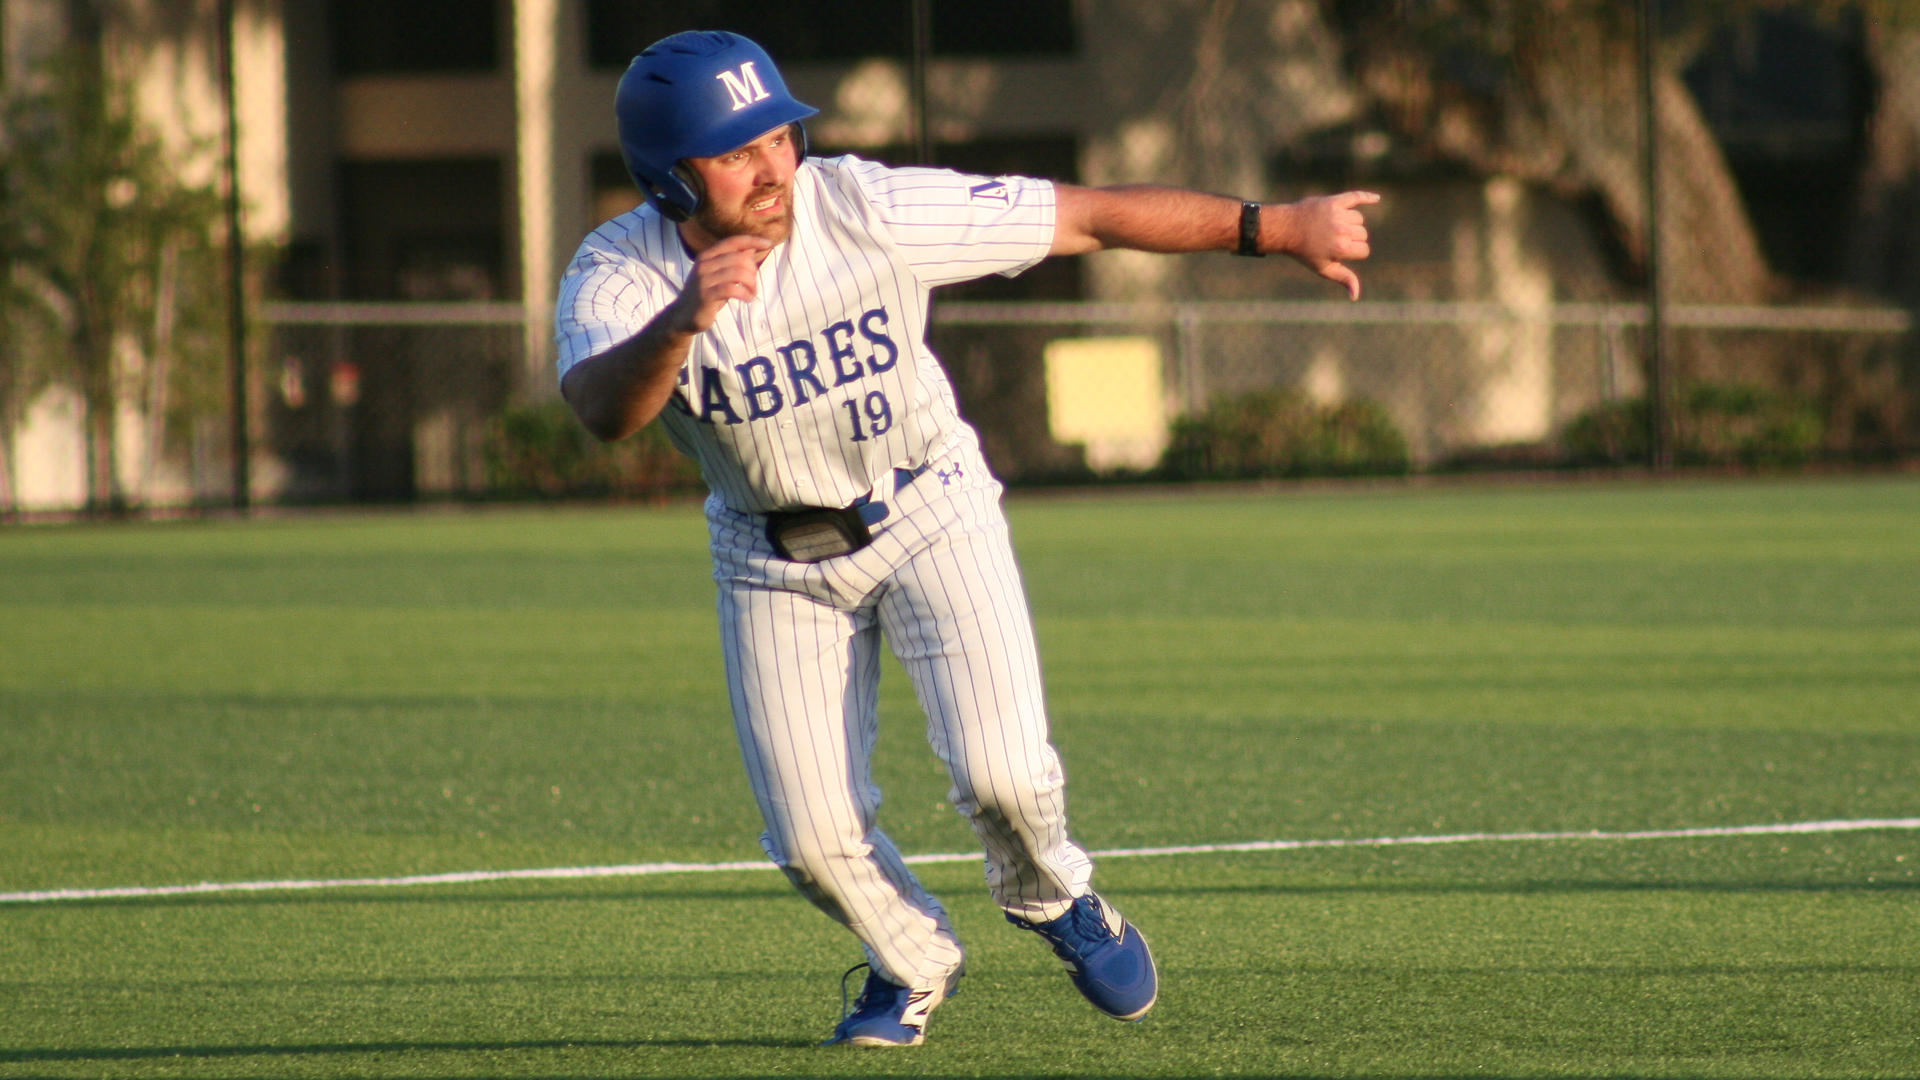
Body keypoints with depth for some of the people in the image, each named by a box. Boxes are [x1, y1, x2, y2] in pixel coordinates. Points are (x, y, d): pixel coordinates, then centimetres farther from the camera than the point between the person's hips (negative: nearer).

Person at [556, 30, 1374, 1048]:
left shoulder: (869, 210, -25)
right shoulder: (616, 277, -23)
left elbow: (1089, 217, -21)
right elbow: (604, 410, -45)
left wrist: (1276, 227, -23)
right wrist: (681, 324, -65)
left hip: (926, 513, -1)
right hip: (773, 560, 1)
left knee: (1000, 772, -16)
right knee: (812, 834, -3)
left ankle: (1051, 896, 20)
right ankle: (912, 961, 31)